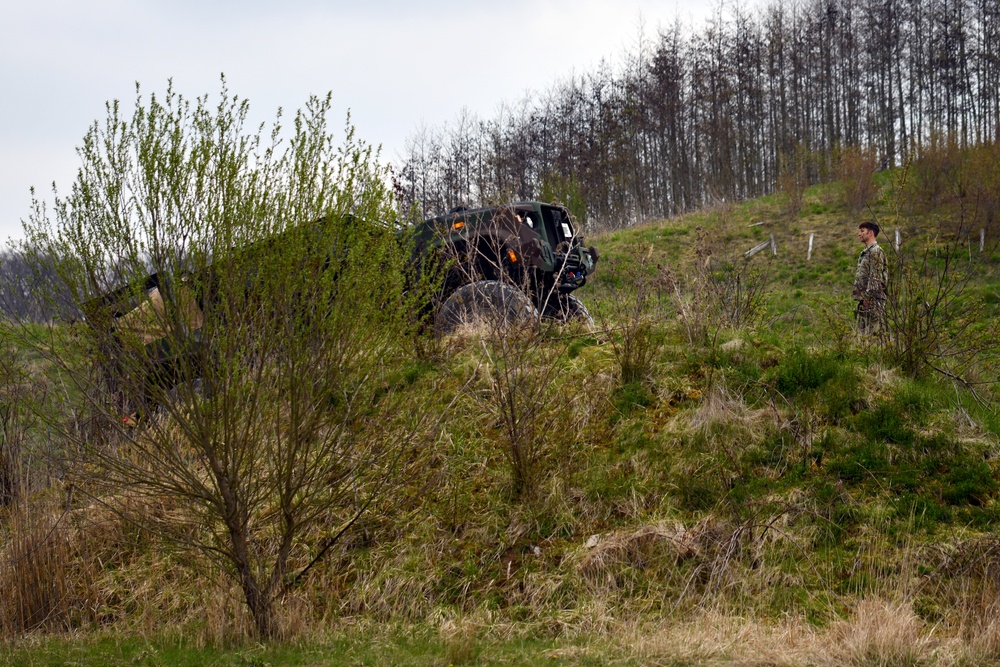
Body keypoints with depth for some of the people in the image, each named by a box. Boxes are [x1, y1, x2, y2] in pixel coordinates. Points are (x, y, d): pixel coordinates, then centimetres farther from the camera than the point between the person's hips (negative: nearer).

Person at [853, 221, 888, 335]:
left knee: (874, 333, -10)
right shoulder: (865, 253, 20)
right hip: (864, 300, 10)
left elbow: (875, 278, -18)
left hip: (872, 300, -10)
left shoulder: (876, 252, -11)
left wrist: (868, 298, -21)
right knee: (862, 332, 10)